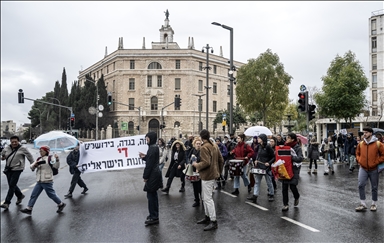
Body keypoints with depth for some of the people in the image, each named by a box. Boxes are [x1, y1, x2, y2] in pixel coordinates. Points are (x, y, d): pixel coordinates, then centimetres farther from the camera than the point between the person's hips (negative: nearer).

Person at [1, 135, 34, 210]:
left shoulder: (22, 148, -7)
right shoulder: (7, 148, 7)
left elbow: (30, 156, 0)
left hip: (17, 169, -6)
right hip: (8, 169, 6)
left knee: (12, 185, -8)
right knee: (11, 185, 14)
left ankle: (7, 203, -5)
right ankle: (20, 196, 36)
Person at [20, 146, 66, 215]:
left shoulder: (50, 158, -9)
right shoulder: (38, 159, 12)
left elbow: (56, 166, -19)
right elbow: (32, 167, 11)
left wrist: (57, 159, -35)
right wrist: (34, 165, -10)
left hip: (47, 181, -7)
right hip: (39, 181, 7)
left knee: (51, 194, 2)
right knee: (33, 195, 8)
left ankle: (61, 204, 18)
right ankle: (29, 209, 17)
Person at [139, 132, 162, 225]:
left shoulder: (152, 148, -19)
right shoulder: (155, 147, 12)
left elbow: (149, 164, -20)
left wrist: (145, 176, -14)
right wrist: (144, 157, 6)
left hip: (152, 175, -10)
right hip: (155, 173, 11)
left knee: (151, 196, -3)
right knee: (153, 195, 18)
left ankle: (154, 217, 5)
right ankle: (154, 215, 28)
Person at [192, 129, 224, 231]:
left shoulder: (204, 147, -18)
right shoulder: (214, 146, 10)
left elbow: (206, 162, -27)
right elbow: (221, 160, 13)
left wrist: (196, 165, -11)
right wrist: (218, 171, 20)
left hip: (207, 176, -10)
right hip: (213, 174, 10)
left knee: (208, 199, -4)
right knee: (205, 197, 20)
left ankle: (213, 222, 1)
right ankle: (207, 217, 30)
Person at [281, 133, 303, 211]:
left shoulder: (297, 148, -6)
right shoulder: (285, 146, 9)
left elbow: (300, 158, -17)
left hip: (294, 169, -5)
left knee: (292, 186, -5)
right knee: (284, 187, 4)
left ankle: (297, 197, 29)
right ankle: (286, 204, 14)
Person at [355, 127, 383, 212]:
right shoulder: (360, 144, 1)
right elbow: (357, 154, 16)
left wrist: (376, 162, -11)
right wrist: (359, 160, 0)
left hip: (374, 169, -2)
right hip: (363, 168, 2)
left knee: (374, 187, 10)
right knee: (361, 185, -8)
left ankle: (374, 204, 27)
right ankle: (363, 204, 1)